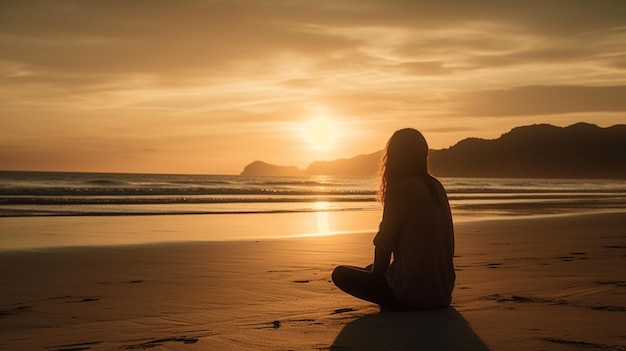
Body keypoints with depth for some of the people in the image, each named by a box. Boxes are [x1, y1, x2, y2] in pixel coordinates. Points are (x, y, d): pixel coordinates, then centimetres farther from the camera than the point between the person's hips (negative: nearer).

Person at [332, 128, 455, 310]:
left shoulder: (400, 189, -16)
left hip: (414, 292, -9)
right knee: (372, 269, 31)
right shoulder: (436, 187, 7)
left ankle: (394, 302, -2)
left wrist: (376, 272, 9)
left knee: (341, 274, 3)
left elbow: (384, 244, -11)